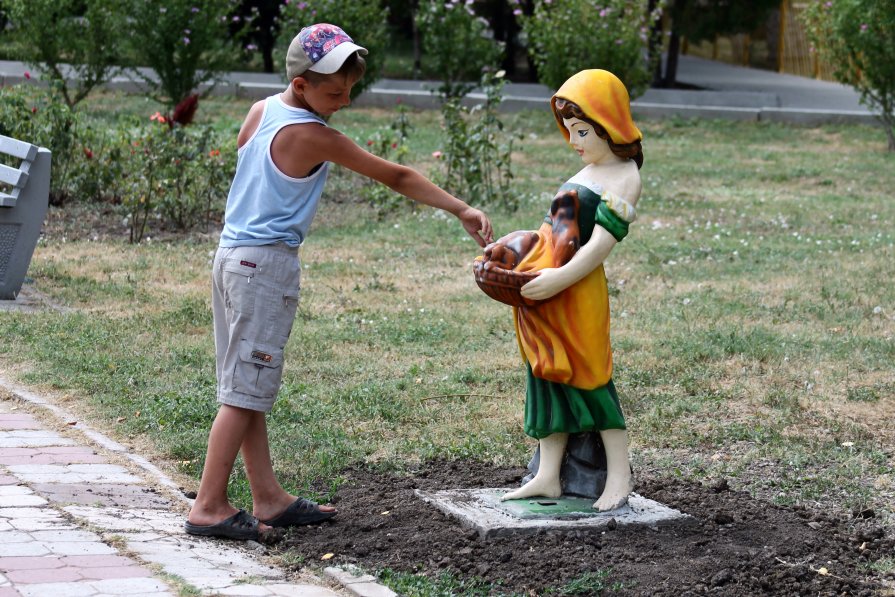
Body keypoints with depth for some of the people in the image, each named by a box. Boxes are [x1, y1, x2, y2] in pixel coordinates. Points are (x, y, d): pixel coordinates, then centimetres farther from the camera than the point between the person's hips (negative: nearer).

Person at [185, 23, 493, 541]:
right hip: (268, 264, -9)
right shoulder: (314, 136, -13)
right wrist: (462, 210, -6)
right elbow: (397, 177, -10)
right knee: (245, 391, -6)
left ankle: (269, 497, 18)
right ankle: (209, 507, -5)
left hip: (232, 255, 9)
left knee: (246, 387, 10)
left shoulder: (260, 111, 8)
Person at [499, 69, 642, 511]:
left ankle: (619, 477, 4)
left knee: (589, 377, -5)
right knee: (549, 376, 10)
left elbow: (601, 242, -18)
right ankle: (548, 477, 16)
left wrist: (559, 279, -23)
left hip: (577, 293, -9)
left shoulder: (623, 178, -8)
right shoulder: (589, 171, 20)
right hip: (546, 291, 9)